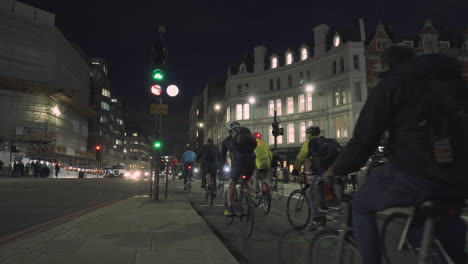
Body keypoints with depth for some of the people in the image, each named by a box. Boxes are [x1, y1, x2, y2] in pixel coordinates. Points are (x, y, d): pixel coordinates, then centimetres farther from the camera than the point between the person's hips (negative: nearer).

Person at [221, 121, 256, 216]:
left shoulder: (226, 141, 20)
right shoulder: (248, 134, 27)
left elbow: (223, 157, 27)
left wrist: (221, 169, 41)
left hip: (238, 162, -3)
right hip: (251, 162, 3)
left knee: (231, 184, 21)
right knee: (246, 182, 30)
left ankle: (229, 208, 16)